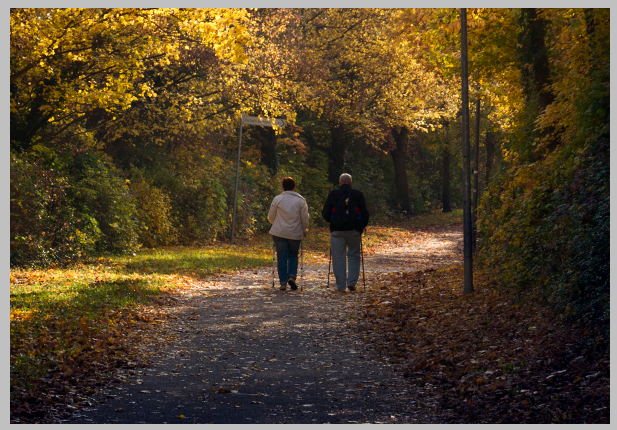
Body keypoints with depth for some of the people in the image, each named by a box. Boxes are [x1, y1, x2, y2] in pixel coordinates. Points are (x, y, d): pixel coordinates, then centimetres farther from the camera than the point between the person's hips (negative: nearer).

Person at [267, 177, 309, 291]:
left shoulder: (277, 199, 0)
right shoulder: (301, 200, 0)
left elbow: (271, 217, 4)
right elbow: (305, 218, 1)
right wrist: (304, 230, 18)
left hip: (279, 233, 0)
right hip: (295, 234, 0)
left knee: (282, 257, 4)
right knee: (293, 255, 17)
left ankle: (283, 282, 2)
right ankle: (292, 276, -3)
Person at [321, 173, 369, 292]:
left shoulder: (333, 194, 4)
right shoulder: (358, 194, 5)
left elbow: (325, 213, 6)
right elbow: (365, 214, 5)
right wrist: (361, 226, 18)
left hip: (337, 230, 0)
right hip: (354, 230, 0)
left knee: (338, 257, 4)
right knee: (354, 256, 12)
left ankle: (341, 286, 4)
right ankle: (352, 282, -1)